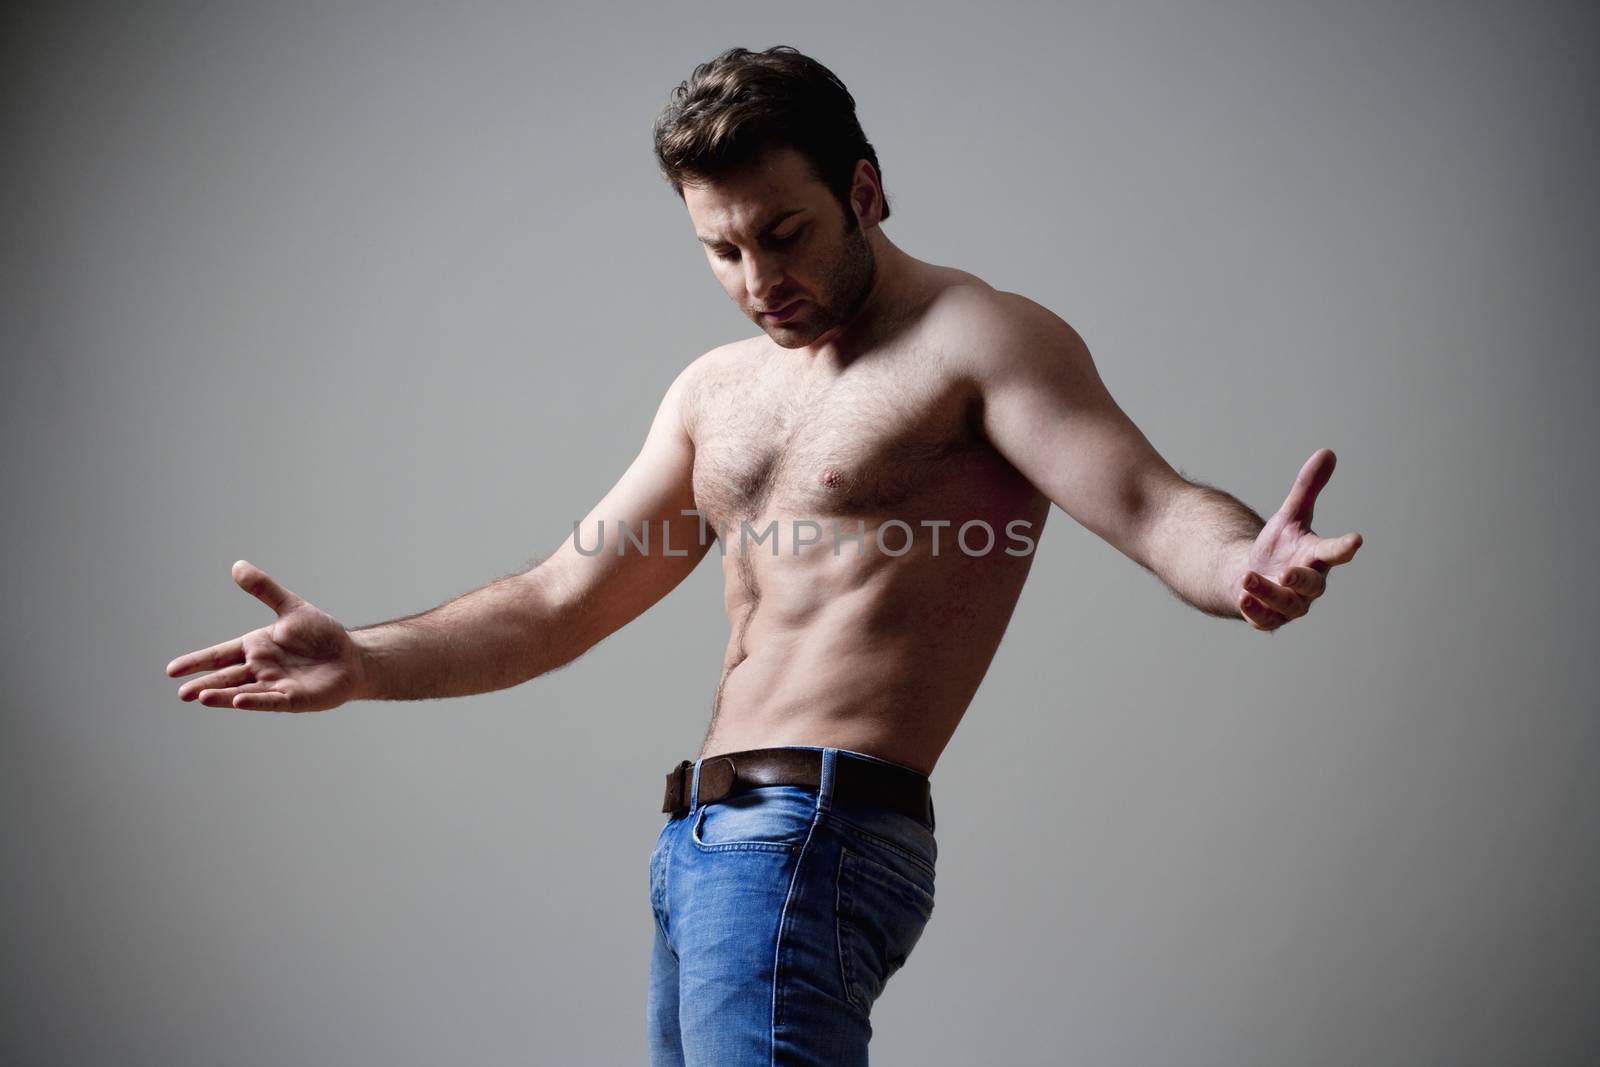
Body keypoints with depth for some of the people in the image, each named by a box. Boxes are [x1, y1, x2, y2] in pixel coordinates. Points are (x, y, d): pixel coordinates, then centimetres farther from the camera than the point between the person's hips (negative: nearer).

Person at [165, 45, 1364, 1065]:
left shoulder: (982, 338, -3)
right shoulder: (716, 391, 19)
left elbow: (1154, 509, -17)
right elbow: (563, 602, 21)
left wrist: (1247, 566, -40)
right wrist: (366, 665, 10)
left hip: (816, 834, -8)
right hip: (703, 841, 8)